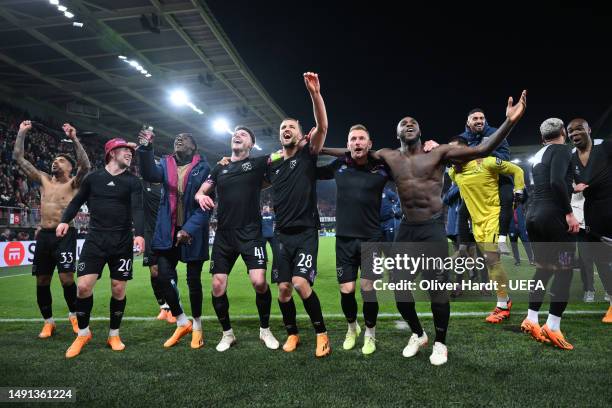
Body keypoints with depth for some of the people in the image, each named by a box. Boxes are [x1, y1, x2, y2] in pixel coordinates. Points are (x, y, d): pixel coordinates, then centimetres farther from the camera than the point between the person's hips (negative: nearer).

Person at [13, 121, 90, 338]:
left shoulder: (73, 183, 1)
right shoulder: (44, 180, 14)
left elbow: (85, 165, -19)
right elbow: (18, 158, 13)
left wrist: (74, 138, -22)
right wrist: (22, 133, 9)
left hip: (65, 235, -5)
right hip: (43, 235, 5)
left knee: (66, 279, -13)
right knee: (42, 281, 7)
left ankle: (74, 315, 10)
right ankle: (48, 322, 22)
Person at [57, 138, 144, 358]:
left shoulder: (133, 181, 2)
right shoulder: (93, 177, 6)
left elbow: (137, 209, -10)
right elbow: (77, 201, 17)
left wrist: (139, 234, -25)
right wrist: (65, 220, 2)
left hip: (123, 242, 0)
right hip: (95, 239, 1)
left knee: (118, 289, 3)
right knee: (83, 286, -6)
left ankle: (114, 334, 22)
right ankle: (83, 333, 17)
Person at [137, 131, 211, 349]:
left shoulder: (202, 168, -4)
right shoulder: (166, 164, 8)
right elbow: (149, 174, -14)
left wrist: (189, 228, -20)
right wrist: (146, 148, -27)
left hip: (193, 232, -4)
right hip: (168, 231, 4)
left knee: (193, 280, 5)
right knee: (163, 277, 1)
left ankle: (197, 326, 26)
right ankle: (182, 322, 22)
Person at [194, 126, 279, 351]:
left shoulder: (257, 163, 4)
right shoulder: (219, 168, 16)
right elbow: (200, 192, 17)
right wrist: (202, 196, -6)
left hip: (251, 233, -4)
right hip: (223, 236, 4)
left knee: (259, 282, -16)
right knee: (218, 288, 2)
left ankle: (265, 330, 10)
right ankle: (227, 334, 25)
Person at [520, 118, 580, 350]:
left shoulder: (538, 156, 19)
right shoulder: (562, 150, -4)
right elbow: (557, 181, -20)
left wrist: (571, 188, 41)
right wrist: (569, 213, -17)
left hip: (533, 215, 8)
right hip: (553, 216, -8)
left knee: (543, 268, 15)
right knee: (564, 271, -1)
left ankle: (531, 320, 15)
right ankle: (552, 327, -4)